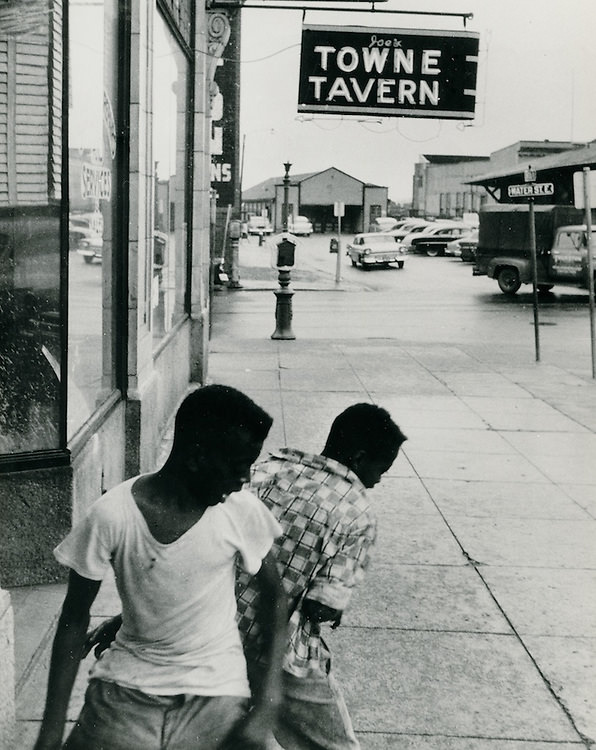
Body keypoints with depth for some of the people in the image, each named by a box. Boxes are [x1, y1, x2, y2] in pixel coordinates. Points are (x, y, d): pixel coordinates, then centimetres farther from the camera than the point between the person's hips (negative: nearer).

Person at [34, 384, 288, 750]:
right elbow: (75, 620, -6)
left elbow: (274, 595, 1)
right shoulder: (112, 516, -17)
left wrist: (267, 706, -9)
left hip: (216, 692, 1)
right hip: (127, 685, 0)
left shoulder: (243, 511, -12)